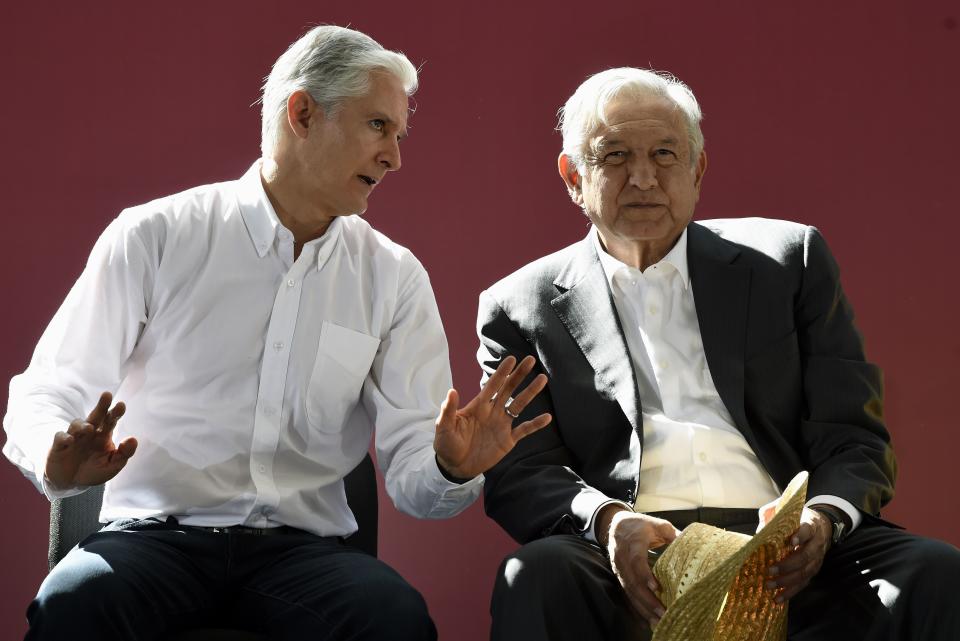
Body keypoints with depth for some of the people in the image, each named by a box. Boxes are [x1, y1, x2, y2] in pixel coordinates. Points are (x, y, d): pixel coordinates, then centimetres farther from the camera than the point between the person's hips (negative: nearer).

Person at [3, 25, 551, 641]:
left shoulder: (394, 277, 10)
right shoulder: (156, 237, 4)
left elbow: (411, 476, 4)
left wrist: (451, 470, -21)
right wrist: (59, 462, -21)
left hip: (302, 545, 2)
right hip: (157, 529, -2)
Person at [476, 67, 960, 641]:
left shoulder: (790, 260, 15)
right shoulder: (520, 308, 13)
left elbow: (854, 440, 10)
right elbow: (518, 474, 5)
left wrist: (823, 519, -13)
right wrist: (607, 521, -18)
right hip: (631, 560, -2)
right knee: (538, 574, -35)